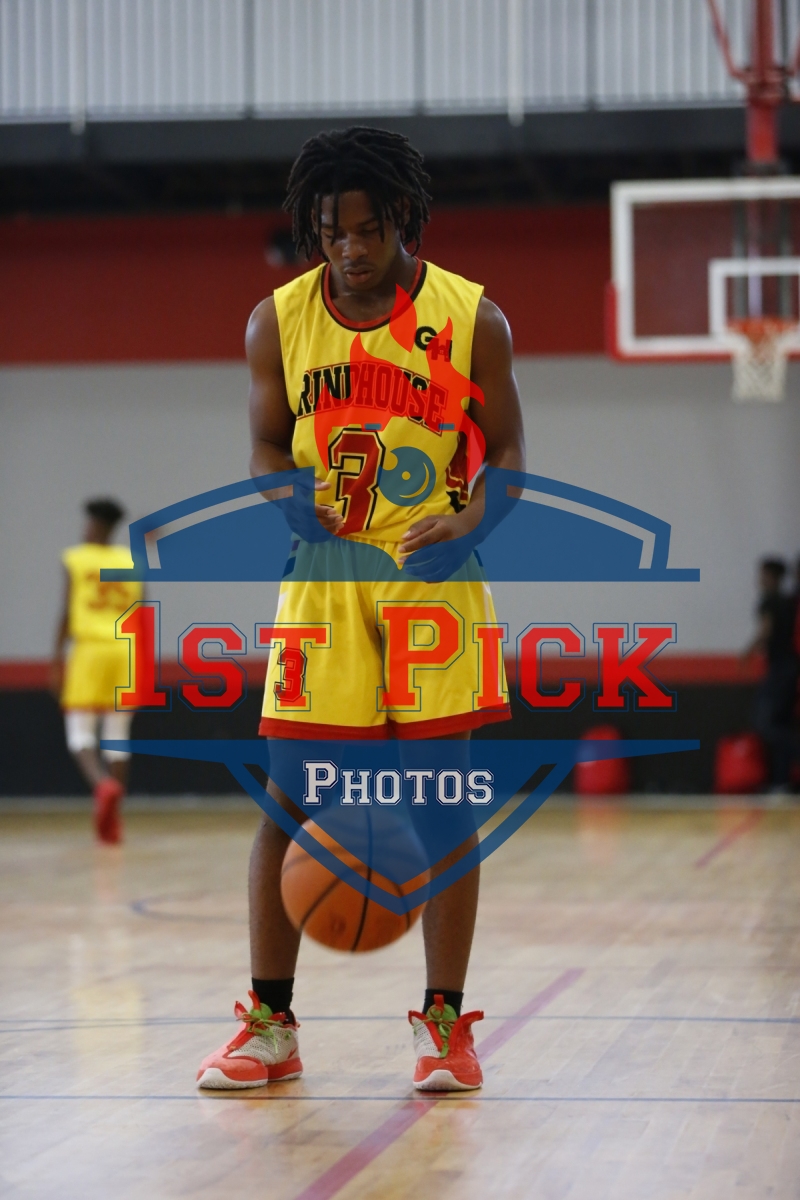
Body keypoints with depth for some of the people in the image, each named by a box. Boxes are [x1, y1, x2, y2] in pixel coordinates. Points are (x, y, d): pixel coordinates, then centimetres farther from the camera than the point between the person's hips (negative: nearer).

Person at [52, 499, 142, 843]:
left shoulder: (75, 559, 2)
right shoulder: (132, 562, 11)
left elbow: (67, 612, -4)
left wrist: (57, 656, 1)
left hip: (88, 648, -3)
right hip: (125, 650, 3)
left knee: (80, 735, -1)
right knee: (117, 737, 9)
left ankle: (102, 784, -31)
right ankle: (112, 819, 9)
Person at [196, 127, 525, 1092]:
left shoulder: (471, 319, -4)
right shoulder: (277, 321, 0)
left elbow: (506, 450, 0)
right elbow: (268, 446, 7)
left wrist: (466, 526, -18)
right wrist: (291, 510, -14)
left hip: (435, 578, -1)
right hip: (322, 579, 1)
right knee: (289, 795, -2)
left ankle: (445, 1022, 7)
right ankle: (270, 1024, 7)